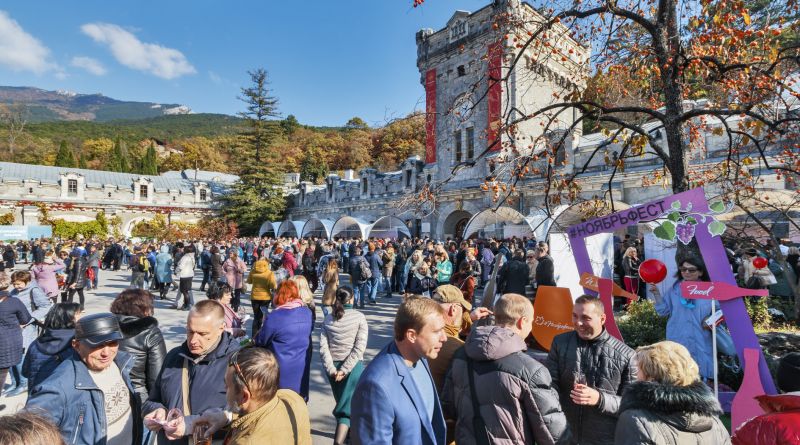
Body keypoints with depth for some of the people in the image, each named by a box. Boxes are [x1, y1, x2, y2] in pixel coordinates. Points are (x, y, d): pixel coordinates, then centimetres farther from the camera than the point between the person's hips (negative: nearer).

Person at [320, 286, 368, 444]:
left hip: (333, 367, 4)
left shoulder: (328, 319, 1)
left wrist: (332, 369, -7)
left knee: (342, 402, 23)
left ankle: (347, 431, 42)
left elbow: (323, 347, -6)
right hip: (353, 366, -4)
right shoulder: (359, 317, -8)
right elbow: (359, 347, -15)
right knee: (348, 405, 2)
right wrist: (344, 370, -14)